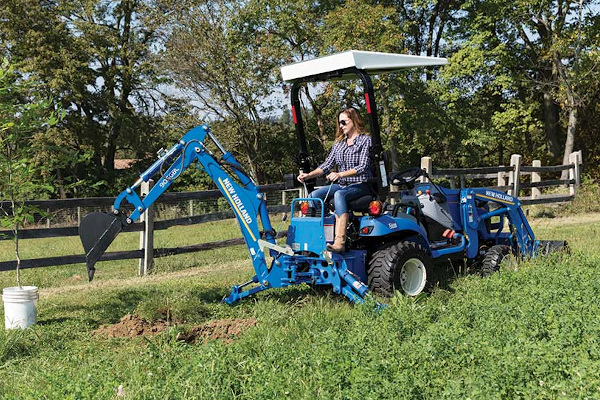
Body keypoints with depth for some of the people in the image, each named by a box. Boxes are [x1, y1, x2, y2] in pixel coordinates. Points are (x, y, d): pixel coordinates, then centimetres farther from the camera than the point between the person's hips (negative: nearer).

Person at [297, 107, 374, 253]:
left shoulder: (365, 140, -2)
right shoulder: (339, 142, 18)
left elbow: (363, 167, -14)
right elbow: (327, 165, 11)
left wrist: (340, 174, -28)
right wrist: (309, 175, -5)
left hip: (361, 186, -7)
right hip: (341, 185, 7)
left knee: (339, 195, -38)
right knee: (313, 195, -18)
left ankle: (340, 242, -48)